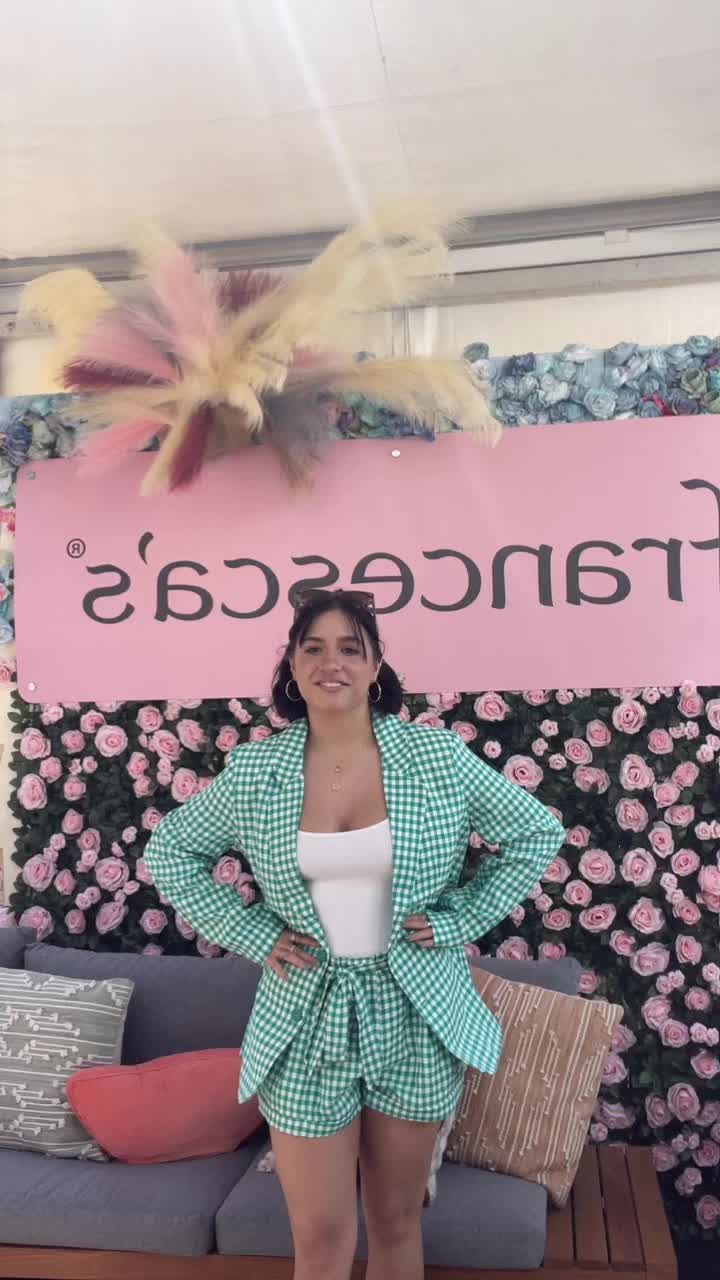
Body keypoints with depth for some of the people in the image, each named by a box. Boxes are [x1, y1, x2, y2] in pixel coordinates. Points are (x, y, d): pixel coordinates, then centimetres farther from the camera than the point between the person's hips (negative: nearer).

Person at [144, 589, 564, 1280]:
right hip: (305, 1020, 0)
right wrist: (253, 935, -2)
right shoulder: (253, 771, -5)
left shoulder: (437, 754, -8)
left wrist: (459, 919, -4)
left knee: (397, 1222, 18)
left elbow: (537, 833, 1)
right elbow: (169, 852, 6)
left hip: (415, 1016, 0)